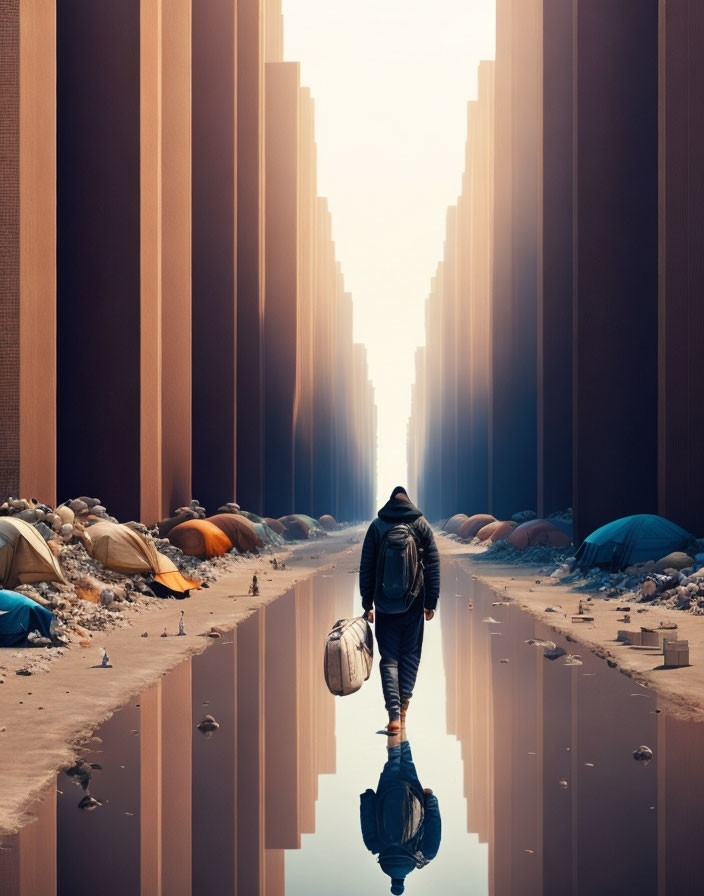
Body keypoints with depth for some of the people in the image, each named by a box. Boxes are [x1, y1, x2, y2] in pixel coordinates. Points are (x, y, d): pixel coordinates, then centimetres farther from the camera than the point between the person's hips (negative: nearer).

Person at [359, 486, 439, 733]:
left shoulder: (377, 526, 1)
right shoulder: (422, 525, 1)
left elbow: (366, 567, 2)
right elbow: (433, 566, 1)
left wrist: (367, 603, 8)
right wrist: (431, 602, 6)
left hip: (385, 604, 0)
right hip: (414, 602, 0)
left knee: (389, 657, 3)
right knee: (410, 654, 14)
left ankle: (394, 713, -10)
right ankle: (404, 703, 8)